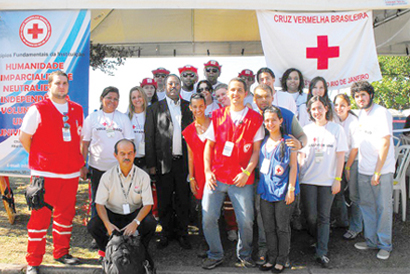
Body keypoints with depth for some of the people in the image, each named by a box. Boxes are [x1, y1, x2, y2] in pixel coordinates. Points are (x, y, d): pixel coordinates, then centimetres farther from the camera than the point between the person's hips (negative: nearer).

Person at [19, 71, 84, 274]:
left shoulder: (77, 110, 11)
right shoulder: (38, 109, -3)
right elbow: (24, 138, 1)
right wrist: (40, 159, 4)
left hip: (71, 173, 5)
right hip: (45, 173, -4)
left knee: (65, 213, 13)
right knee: (40, 215, 0)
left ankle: (62, 253, 28)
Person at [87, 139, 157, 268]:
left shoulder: (143, 176, -10)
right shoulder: (107, 176, -9)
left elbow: (147, 204, -12)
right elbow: (100, 203, -9)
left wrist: (135, 222, -30)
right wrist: (107, 224, -27)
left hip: (135, 213, -1)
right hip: (112, 214, 1)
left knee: (150, 223, -31)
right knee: (92, 226, -27)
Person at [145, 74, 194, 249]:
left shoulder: (188, 107, 10)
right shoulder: (155, 109, 4)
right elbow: (149, 138, 1)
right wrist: (151, 164, -5)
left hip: (184, 161, 1)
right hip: (164, 162, -1)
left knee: (183, 200, 9)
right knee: (164, 201, 8)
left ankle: (182, 233, 23)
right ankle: (166, 232, 25)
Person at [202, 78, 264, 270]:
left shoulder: (255, 119, 4)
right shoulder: (217, 115, 9)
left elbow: (256, 150, 2)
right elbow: (209, 145, 9)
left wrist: (247, 172, -10)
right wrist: (207, 171, 0)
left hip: (242, 179, -1)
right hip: (216, 176, 2)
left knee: (246, 221, 0)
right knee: (208, 217, -1)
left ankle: (244, 255, 27)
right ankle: (215, 255, 21)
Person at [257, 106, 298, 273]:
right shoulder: (263, 142, 9)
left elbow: (293, 166, -6)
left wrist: (291, 189, -11)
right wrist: (260, 186, 11)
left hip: (283, 191, -4)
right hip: (265, 190, 5)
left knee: (282, 228, 7)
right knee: (269, 228, 12)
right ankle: (271, 258, 25)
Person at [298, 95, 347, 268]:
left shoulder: (337, 129, 2)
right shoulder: (306, 130, 6)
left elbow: (340, 155, 2)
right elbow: (301, 155, 9)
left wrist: (337, 179, -3)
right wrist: (296, 175, 0)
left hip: (328, 181, -1)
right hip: (307, 179, 1)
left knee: (324, 217, 3)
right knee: (311, 216, 4)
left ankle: (322, 252, 8)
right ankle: (315, 239, 32)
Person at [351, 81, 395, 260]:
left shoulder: (381, 113, -12)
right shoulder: (361, 114, 11)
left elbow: (385, 144, -15)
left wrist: (377, 172, -16)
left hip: (382, 170, -7)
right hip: (364, 170, 7)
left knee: (383, 207, 2)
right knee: (366, 205, 12)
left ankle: (385, 245, 14)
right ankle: (371, 240, 25)